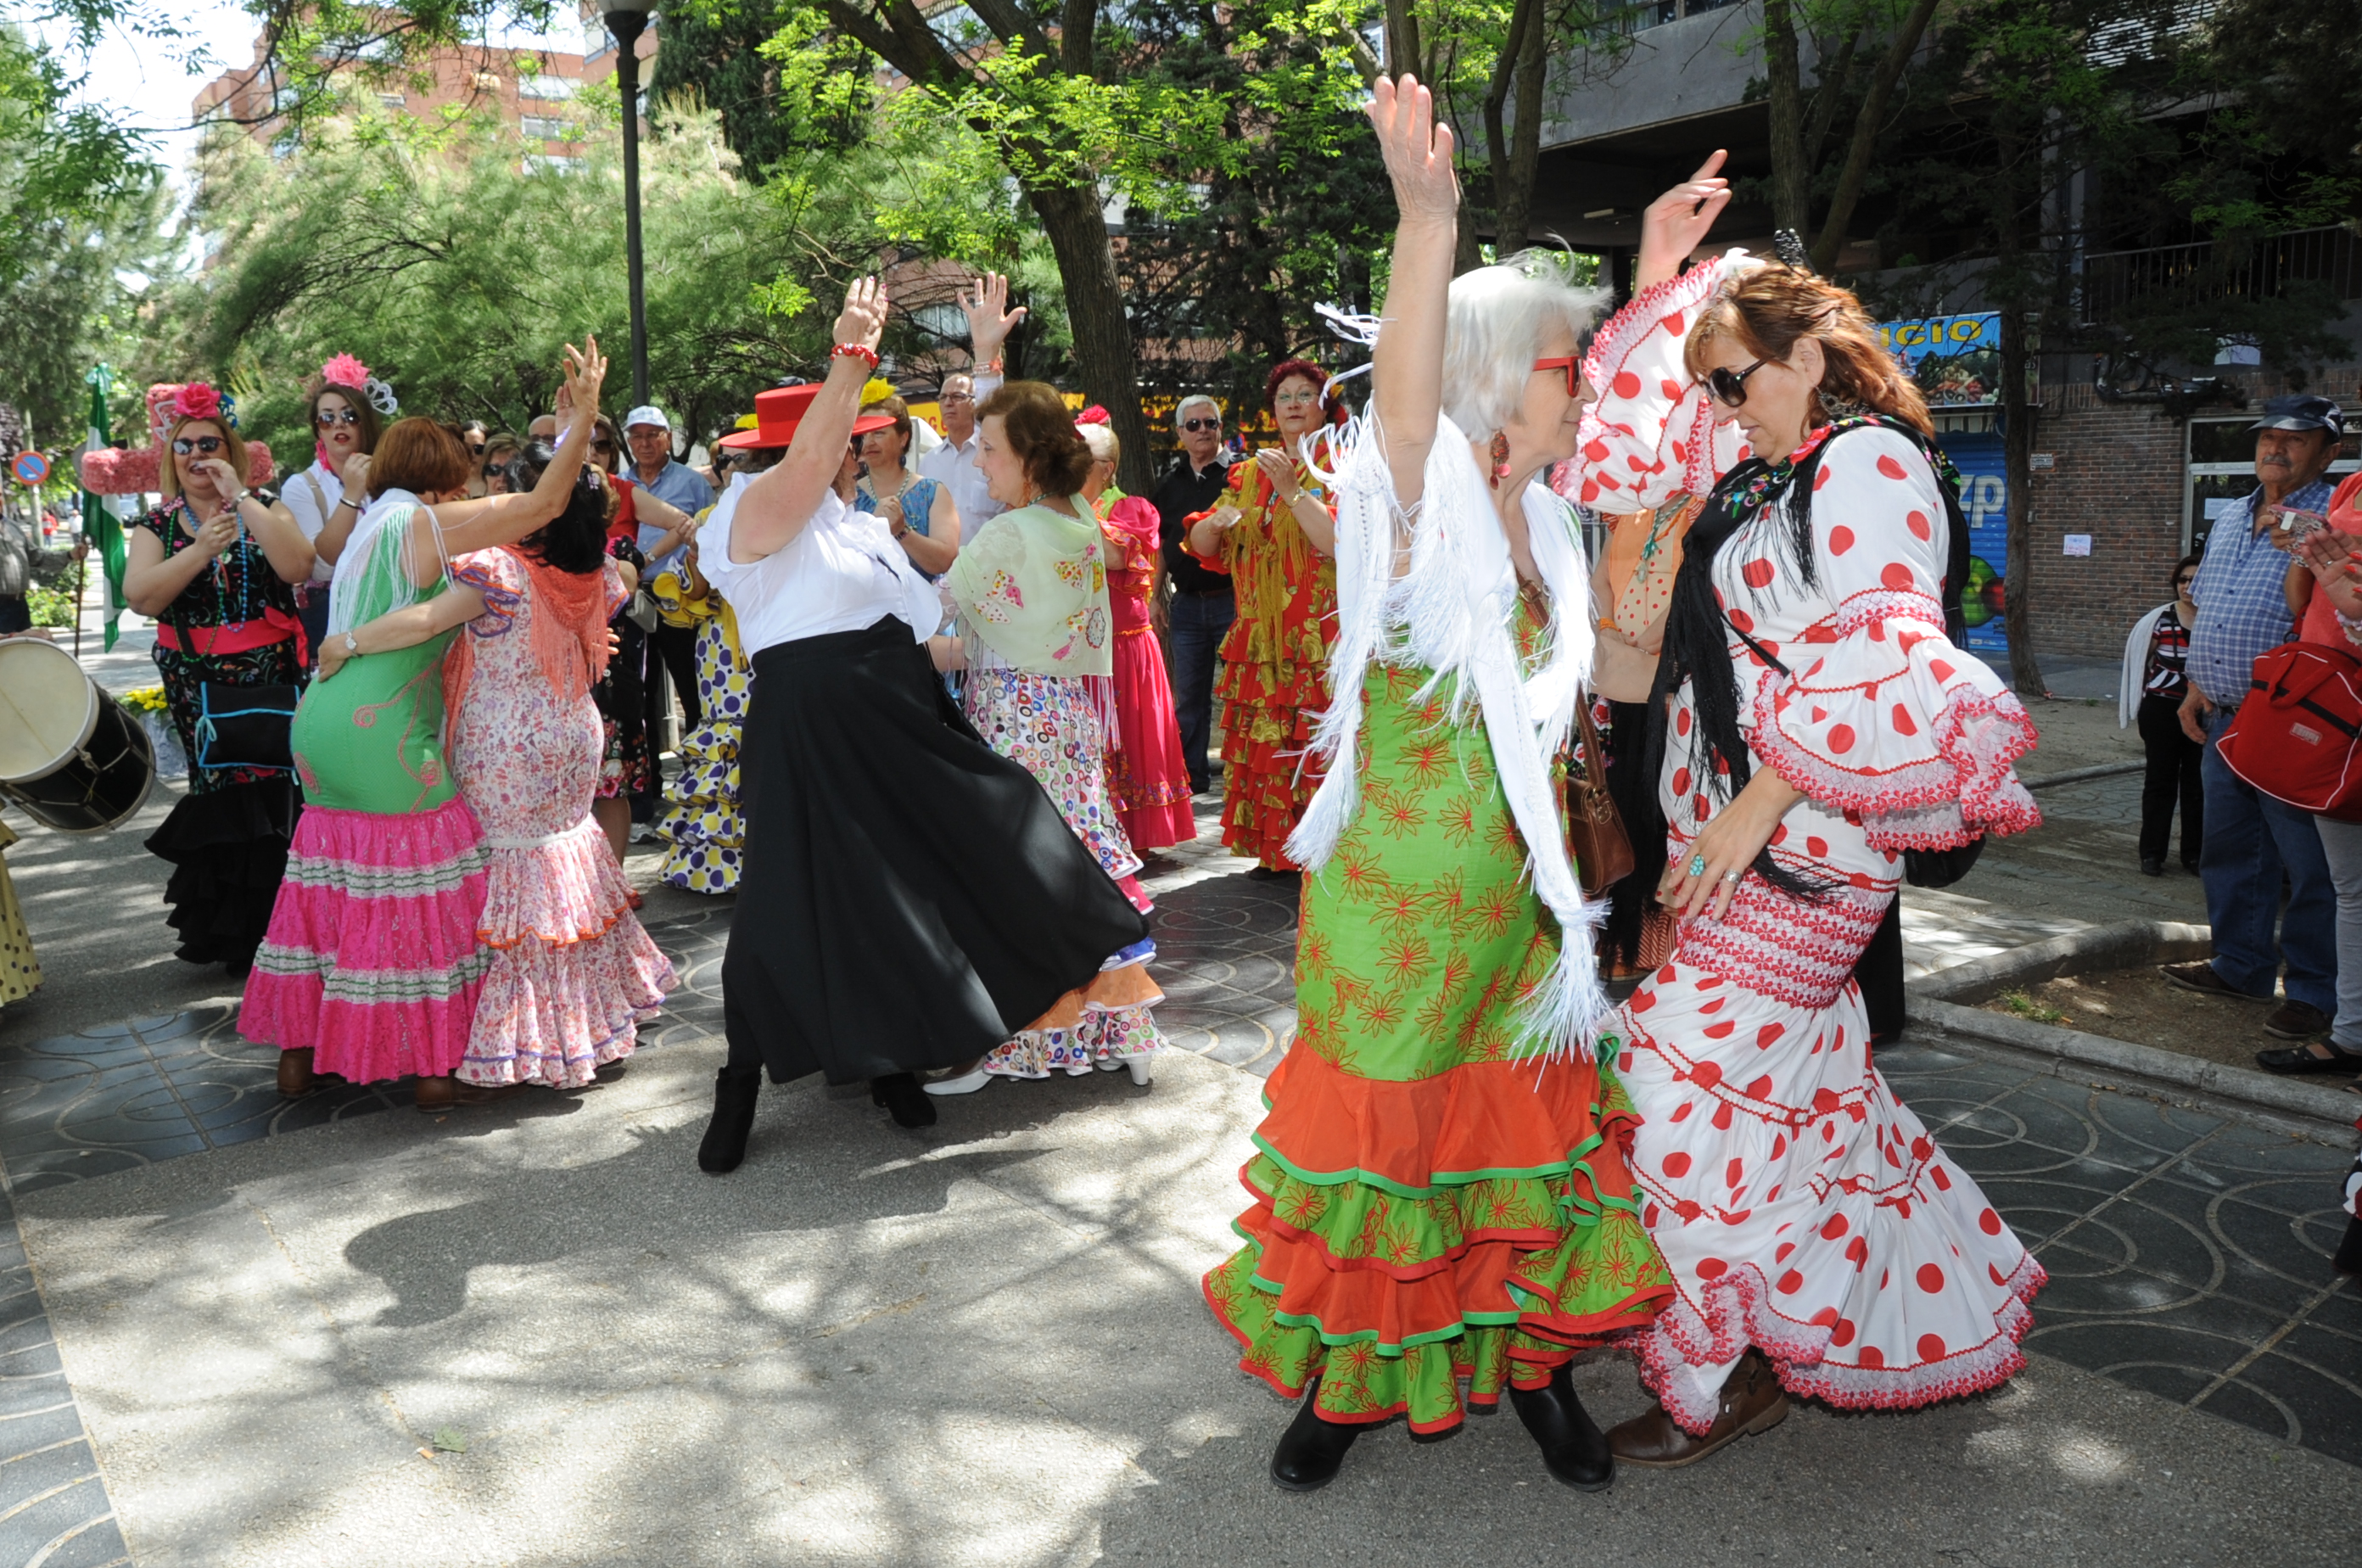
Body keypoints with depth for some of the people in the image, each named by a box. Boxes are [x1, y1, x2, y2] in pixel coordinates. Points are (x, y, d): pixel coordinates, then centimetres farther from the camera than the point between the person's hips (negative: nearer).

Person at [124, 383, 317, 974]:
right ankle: (230, 935, 16)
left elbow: (298, 567, -16)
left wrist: (240, 498, -15)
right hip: (199, 691, 2)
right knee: (220, 801, 4)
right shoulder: (157, 525, 9)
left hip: (272, 679, -2)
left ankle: (273, 931, 7)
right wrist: (202, 548, -17)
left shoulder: (264, 509, 4)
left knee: (274, 789, -5)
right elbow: (140, 597, -7)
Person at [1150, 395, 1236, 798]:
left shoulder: (1237, 476, -2)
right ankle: (1191, 776, 21)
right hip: (1186, 604, 5)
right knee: (1188, 699, 11)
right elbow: (1160, 543, 17)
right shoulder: (1170, 482, 12)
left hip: (1231, 599, -5)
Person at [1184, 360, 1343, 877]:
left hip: (1322, 639, -5)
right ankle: (1275, 849, 13)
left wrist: (1291, 491, -18)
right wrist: (1216, 522, -7)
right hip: (1260, 637, 5)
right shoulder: (1251, 472, 17)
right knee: (1264, 743, 3)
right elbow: (1201, 545, 15)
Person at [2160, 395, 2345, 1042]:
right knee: (2230, 850, 16)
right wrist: (2197, 685, 15)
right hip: (2224, 719, 8)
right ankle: (2241, 965, 28)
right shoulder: (2230, 518, 16)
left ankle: (2314, 993, 7)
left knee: (2310, 865, -2)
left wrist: (2299, 548, -26)